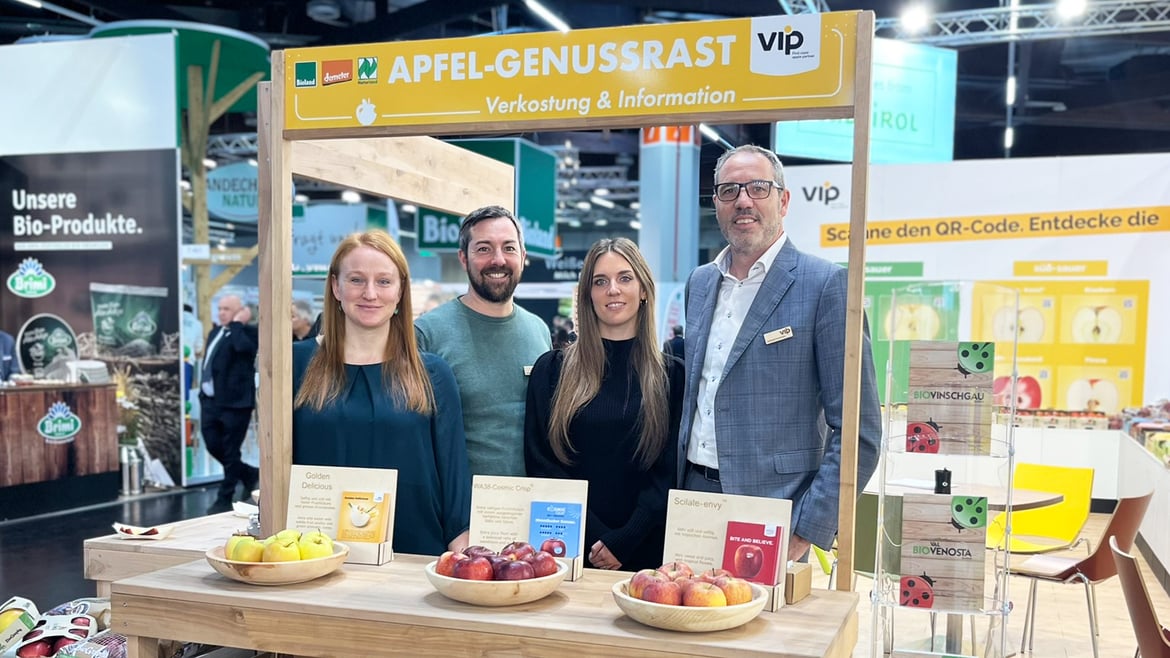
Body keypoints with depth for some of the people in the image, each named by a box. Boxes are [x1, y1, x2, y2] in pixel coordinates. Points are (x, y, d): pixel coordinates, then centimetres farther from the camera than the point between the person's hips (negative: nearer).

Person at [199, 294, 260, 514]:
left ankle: (225, 499, 12)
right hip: (210, 400, 8)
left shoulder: (248, 332, -8)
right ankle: (250, 474, 30)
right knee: (213, 447, 9)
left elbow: (242, 347, -30)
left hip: (234, 402, -8)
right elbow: (209, 363, 21)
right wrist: (203, 393, 18)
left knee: (230, 453, 1)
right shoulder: (215, 332, 16)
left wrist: (238, 323, -16)